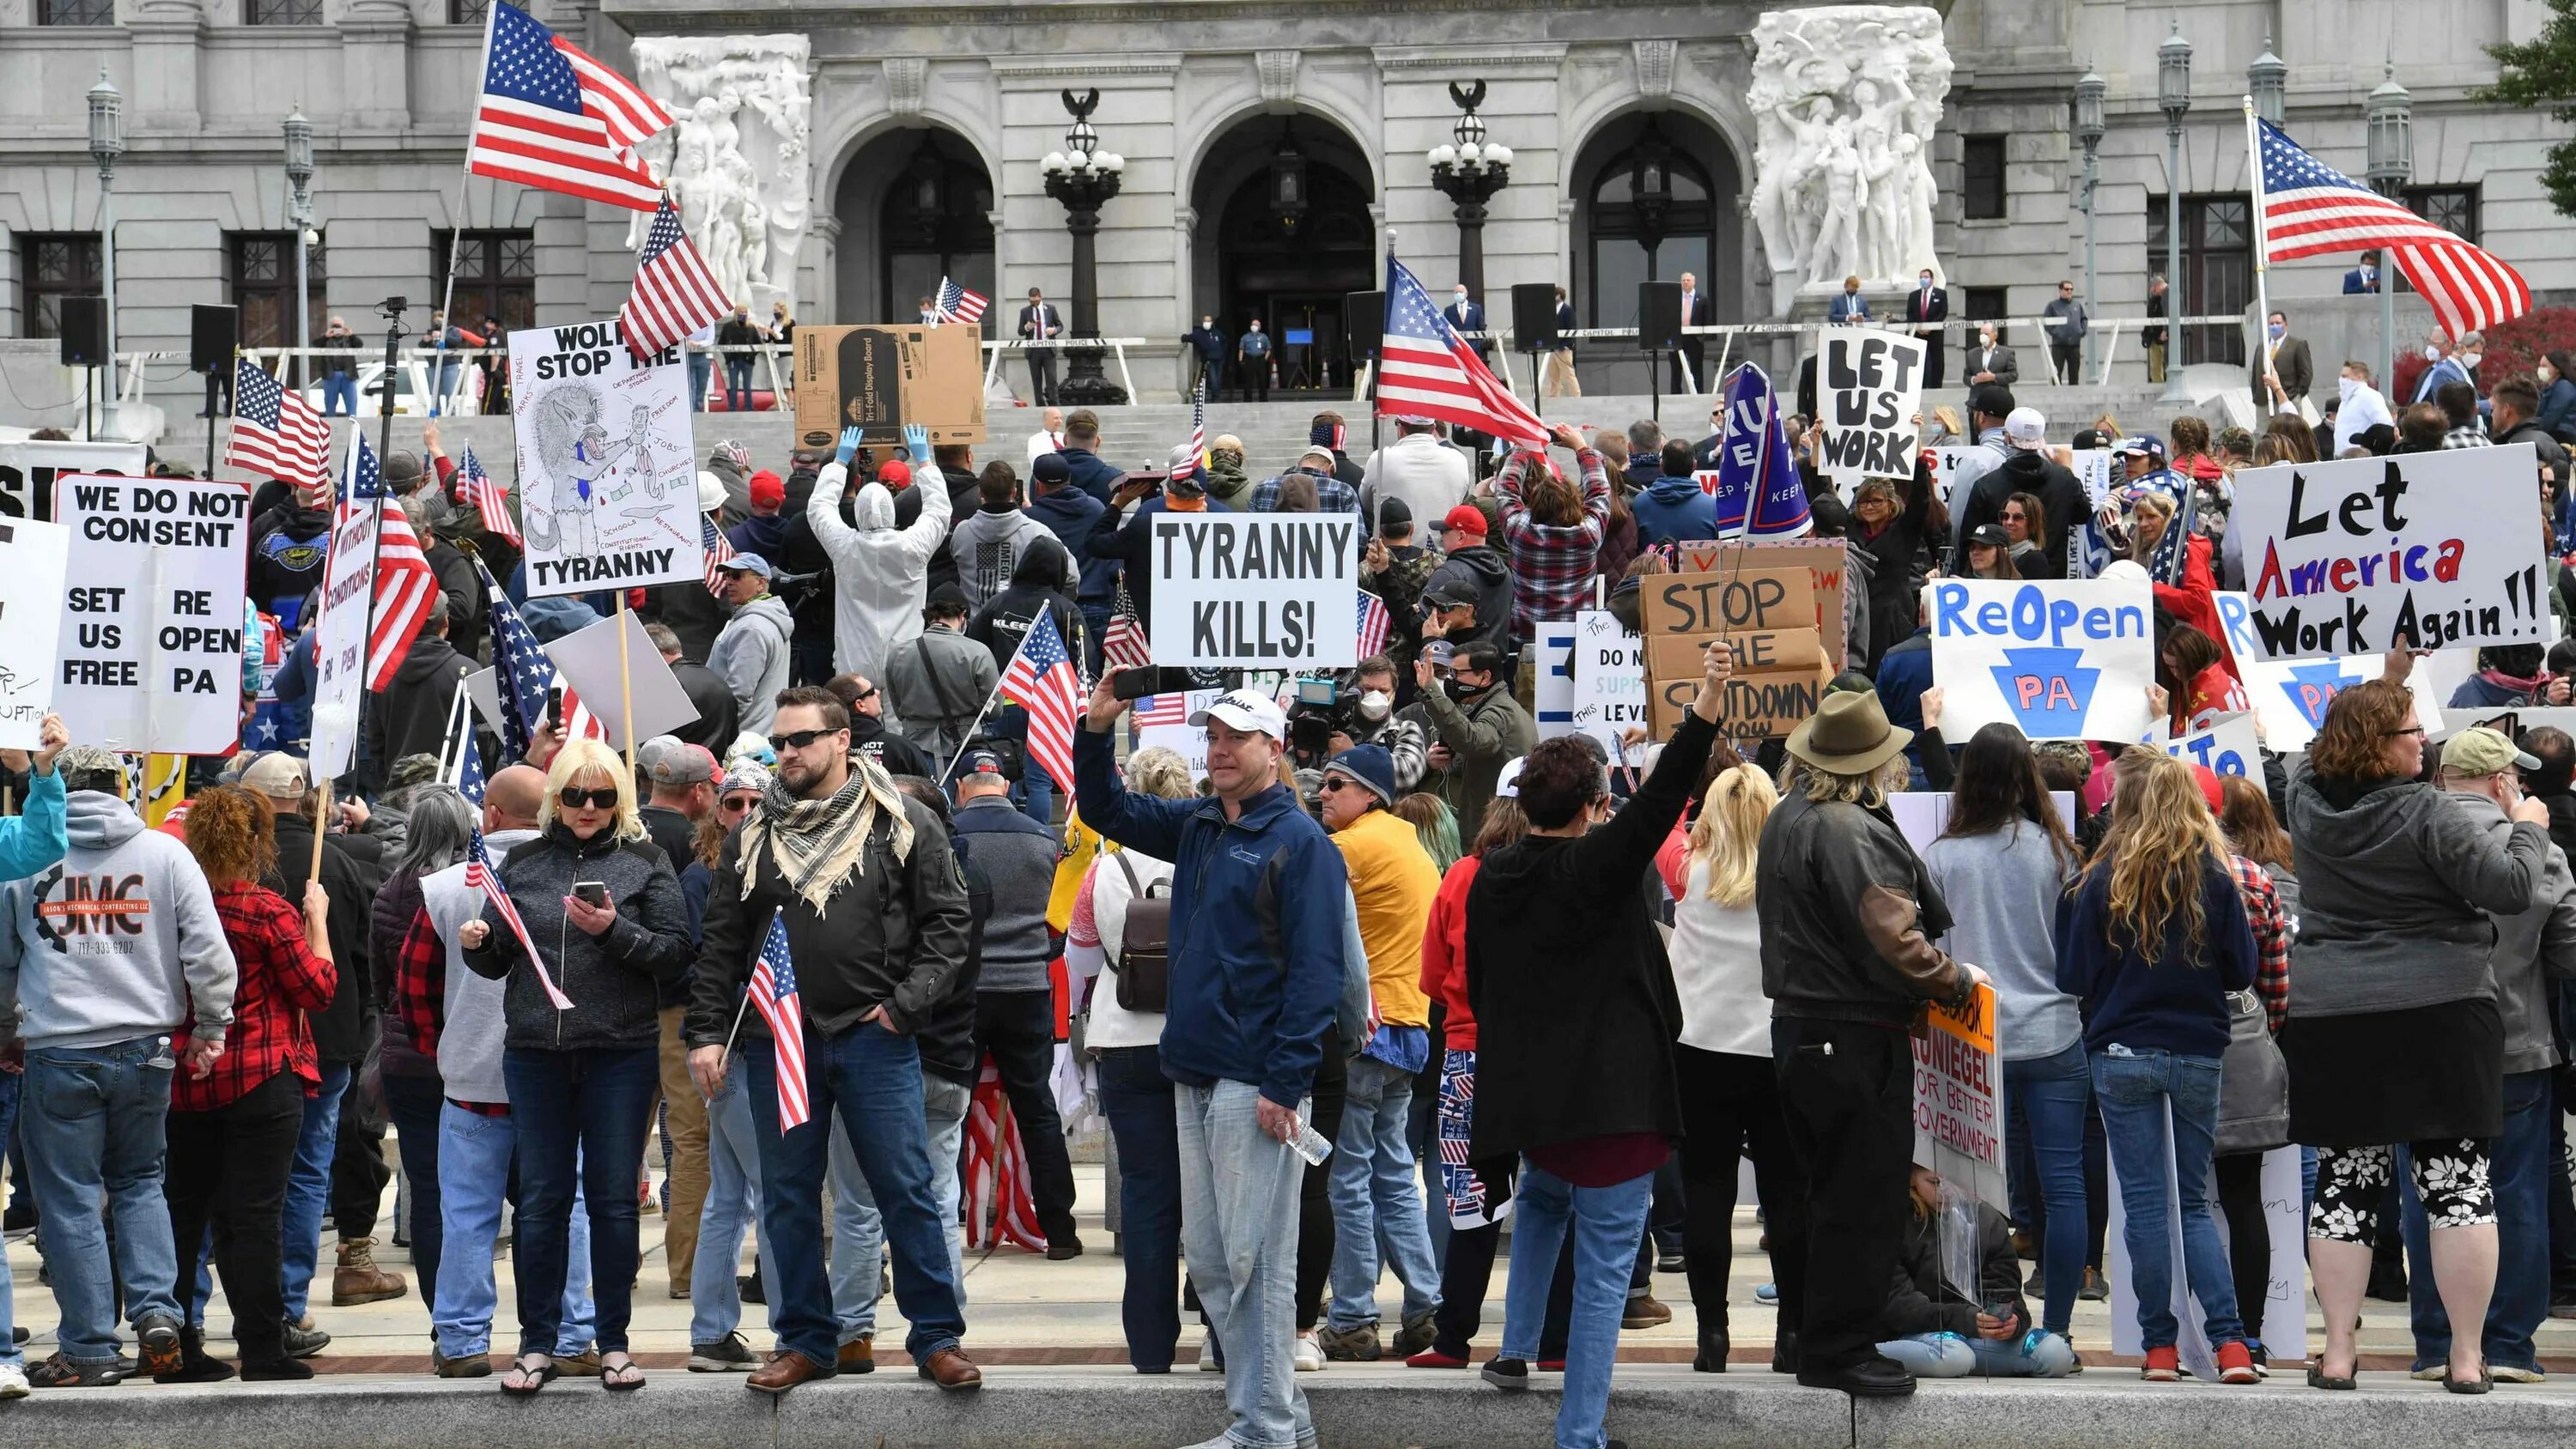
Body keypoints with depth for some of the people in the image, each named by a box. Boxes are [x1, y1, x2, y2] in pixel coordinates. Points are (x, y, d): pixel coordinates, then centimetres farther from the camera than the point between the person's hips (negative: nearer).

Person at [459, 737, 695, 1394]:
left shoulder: (646, 863, 2)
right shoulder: (524, 863, 9)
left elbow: (675, 955, -3)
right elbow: (498, 960, 14)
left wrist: (617, 932, -17)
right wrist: (476, 944, -7)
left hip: (621, 1051, -2)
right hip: (535, 1052, 2)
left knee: (614, 1197, 4)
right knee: (541, 1198, 5)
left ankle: (614, 1341, 12)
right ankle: (537, 1344, 11)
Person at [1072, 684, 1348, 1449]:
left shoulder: (1299, 840, -9)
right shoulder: (1197, 828, 15)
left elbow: (1314, 970, -14)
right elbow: (1105, 809, 27)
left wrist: (1285, 1084, -19)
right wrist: (1096, 729, 9)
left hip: (1257, 1086, -9)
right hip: (1196, 1078, 9)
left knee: (1256, 1261, -6)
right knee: (1208, 1257, 10)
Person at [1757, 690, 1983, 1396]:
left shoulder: (1787, 819, 13)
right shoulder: (1849, 832, -20)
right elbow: (1893, 941, -24)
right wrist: (1958, 980, -9)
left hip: (1800, 1026, 10)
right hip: (1855, 1037, -10)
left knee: (1828, 1190, 18)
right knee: (1863, 1199, -2)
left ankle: (1809, 1334, 25)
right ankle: (1840, 1350, 2)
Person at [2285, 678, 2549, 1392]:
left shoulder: (2308, 798, 3)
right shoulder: (2426, 812, -12)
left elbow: (2328, 751, 27)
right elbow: (2511, 887, -13)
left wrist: (2385, 685, 35)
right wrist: (2529, 829, 6)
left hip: (2328, 1016, 4)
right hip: (2437, 1013, -4)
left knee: (2345, 1179, 7)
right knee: (2458, 1178, 1)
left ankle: (2338, 1352, 4)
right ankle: (2466, 1357, -1)